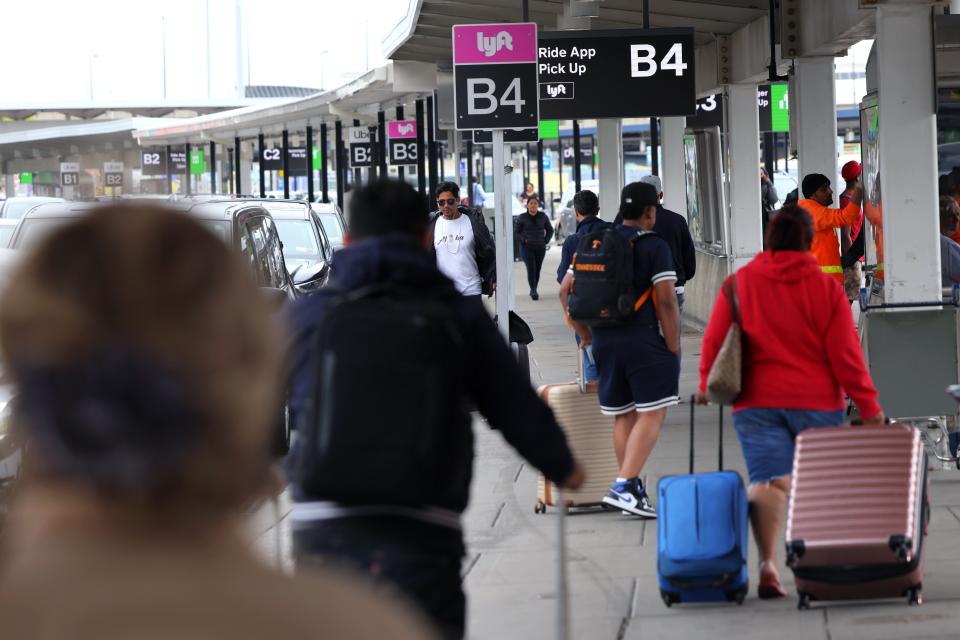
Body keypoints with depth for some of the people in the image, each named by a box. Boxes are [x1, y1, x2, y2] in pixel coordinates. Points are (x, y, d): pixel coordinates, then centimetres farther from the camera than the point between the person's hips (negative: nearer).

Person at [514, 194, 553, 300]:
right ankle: (533, 290, -19)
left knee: (537, 270, 6)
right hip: (527, 248, -3)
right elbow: (516, 231, 2)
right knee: (531, 269, -15)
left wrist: (546, 240, 2)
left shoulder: (543, 216, 6)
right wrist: (524, 240, -10)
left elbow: (550, 230, 16)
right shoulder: (522, 217, 0)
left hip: (540, 248, 3)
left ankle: (534, 290, 19)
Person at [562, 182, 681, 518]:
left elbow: (566, 291, 14)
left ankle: (633, 490, 17)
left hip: (604, 339, 6)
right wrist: (673, 348, -6)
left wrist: (585, 335, 21)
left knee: (623, 417, 13)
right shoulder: (655, 246, -6)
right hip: (642, 339, -6)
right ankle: (624, 486, -17)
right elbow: (666, 301, -13)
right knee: (651, 414, -5)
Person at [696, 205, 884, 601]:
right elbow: (845, 353, -5)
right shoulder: (826, 287, -3)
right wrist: (868, 405, 0)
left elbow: (714, 340, 4)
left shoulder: (739, 283, 0)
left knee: (769, 480, -5)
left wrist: (706, 383, 21)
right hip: (817, 401, 0)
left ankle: (767, 562, -23)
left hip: (757, 401, 1)